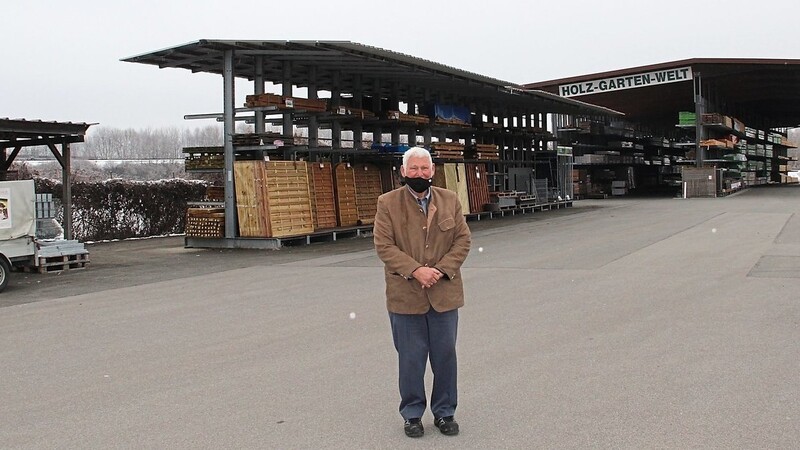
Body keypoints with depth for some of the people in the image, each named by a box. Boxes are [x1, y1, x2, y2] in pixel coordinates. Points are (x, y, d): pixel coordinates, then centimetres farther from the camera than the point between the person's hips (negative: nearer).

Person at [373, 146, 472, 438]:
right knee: (411, 358, 8)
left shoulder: (450, 200, 5)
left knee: (445, 356, 11)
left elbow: (463, 240, 3)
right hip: (405, 295, -2)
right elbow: (383, 246, -8)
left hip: (444, 294, 2)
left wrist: (441, 269, -12)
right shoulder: (388, 203, -3)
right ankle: (412, 414, 24)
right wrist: (415, 270, -19)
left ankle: (445, 412, 27)